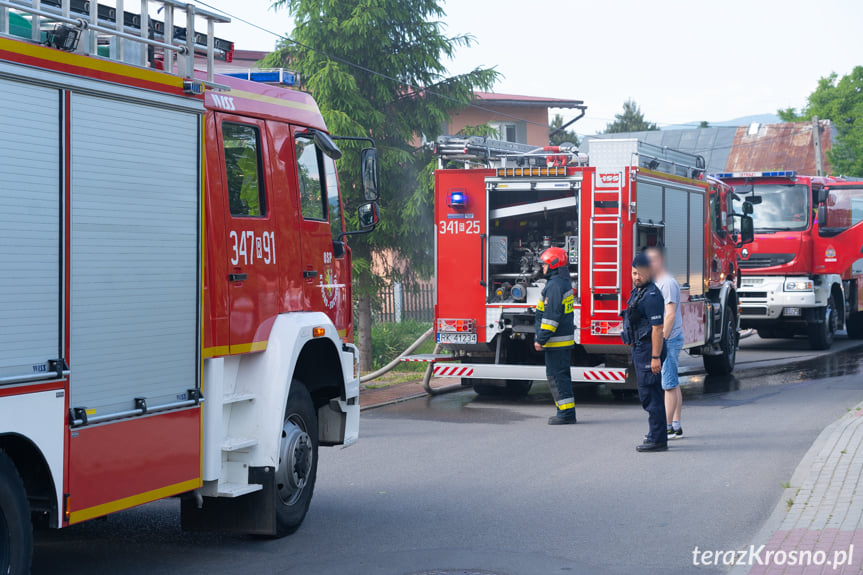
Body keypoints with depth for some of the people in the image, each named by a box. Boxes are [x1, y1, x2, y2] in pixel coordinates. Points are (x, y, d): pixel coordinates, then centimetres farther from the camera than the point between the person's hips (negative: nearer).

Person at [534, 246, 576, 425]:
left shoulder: (555, 286, -17)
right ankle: (567, 412, 17)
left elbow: (552, 315, -23)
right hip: (566, 338, 10)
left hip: (556, 340, -10)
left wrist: (541, 339, -21)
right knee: (562, 375, 14)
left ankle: (566, 413, -7)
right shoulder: (565, 282, 16)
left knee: (556, 375, -7)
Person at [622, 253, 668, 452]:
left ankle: (657, 439, -4)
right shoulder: (637, 292, 14)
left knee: (650, 394, -8)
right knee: (646, 395, 16)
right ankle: (657, 434, 24)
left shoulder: (651, 295, -18)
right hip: (639, 349, 11)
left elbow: (658, 327, -22)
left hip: (649, 349, -11)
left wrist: (656, 357, -24)